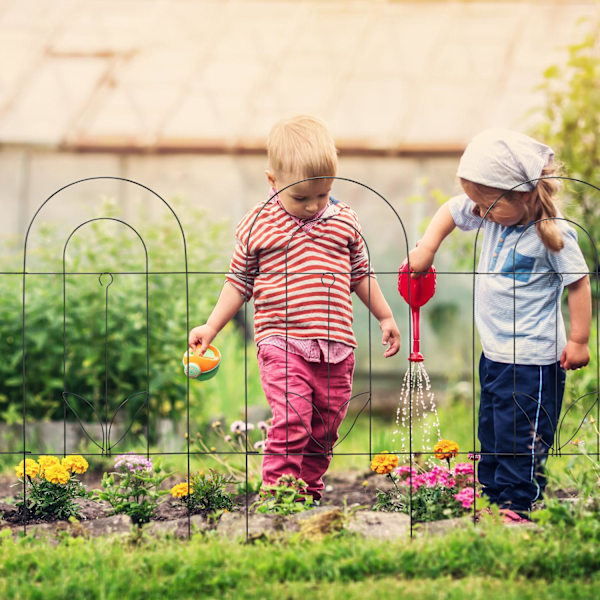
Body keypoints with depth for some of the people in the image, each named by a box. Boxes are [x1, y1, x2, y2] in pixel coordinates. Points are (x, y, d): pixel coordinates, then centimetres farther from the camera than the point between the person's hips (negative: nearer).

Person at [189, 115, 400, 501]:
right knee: (292, 419, -18)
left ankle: (310, 491, 26)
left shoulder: (344, 221, 7)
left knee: (325, 426, 10)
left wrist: (385, 317, 22)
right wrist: (211, 327, 6)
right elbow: (239, 282, 9)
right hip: (282, 342, -4)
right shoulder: (257, 226, 0)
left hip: (336, 344, 4)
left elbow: (361, 273, 20)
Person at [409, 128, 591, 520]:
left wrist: (579, 340, -12)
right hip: (495, 351, 8)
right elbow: (451, 212, 14)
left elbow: (579, 282, -14)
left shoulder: (553, 234, -21)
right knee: (491, 429, 20)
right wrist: (427, 248, 1)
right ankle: (490, 491, 33)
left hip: (531, 359, -8)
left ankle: (517, 505, 6)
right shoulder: (493, 215, -2)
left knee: (521, 434, -3)